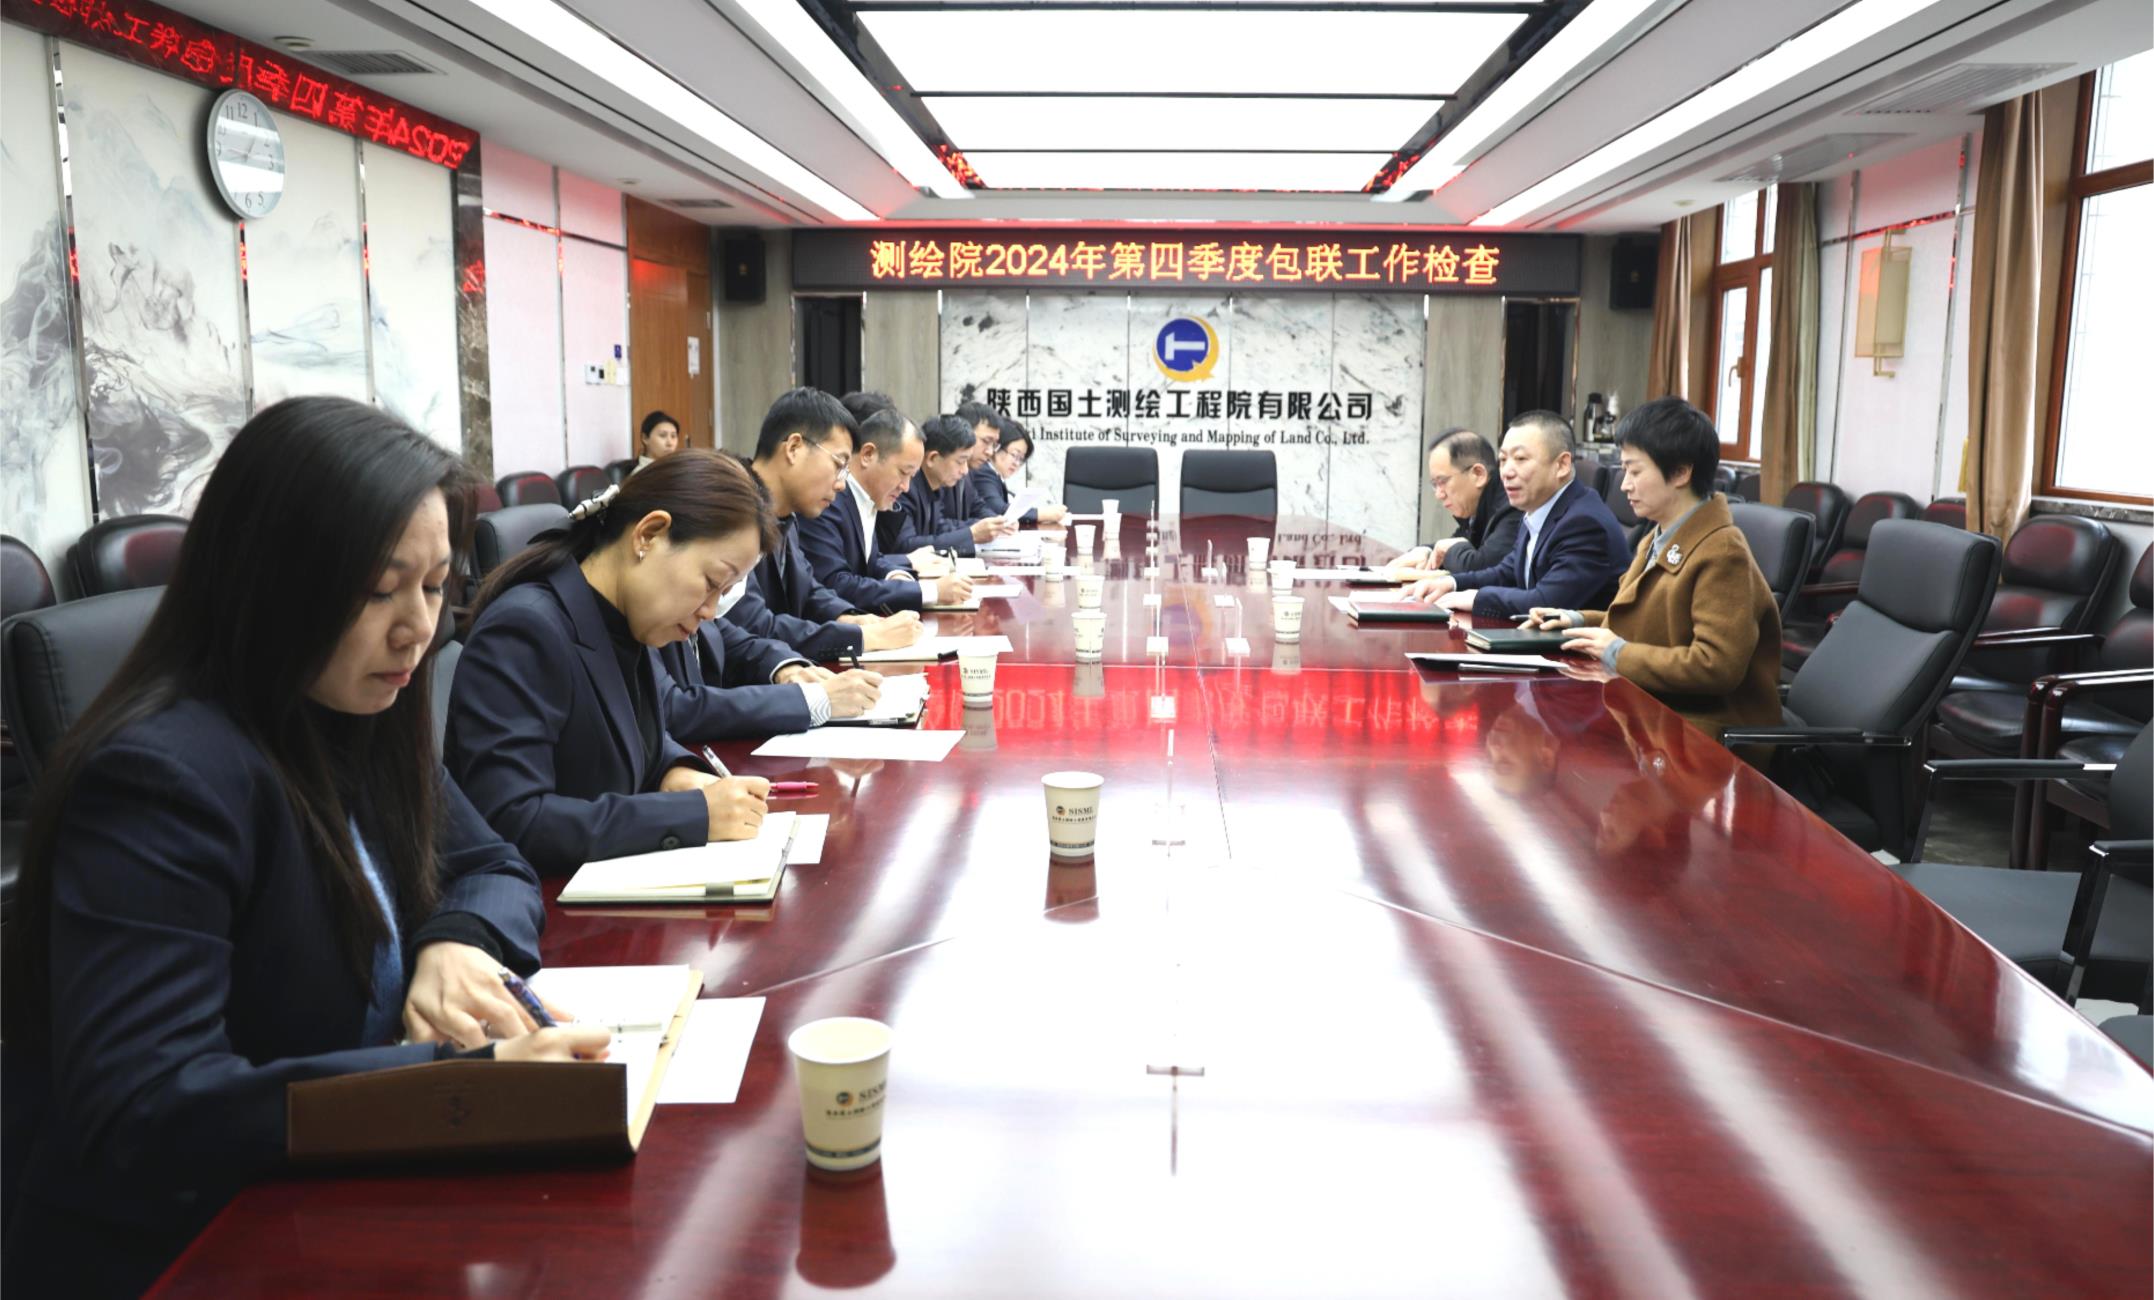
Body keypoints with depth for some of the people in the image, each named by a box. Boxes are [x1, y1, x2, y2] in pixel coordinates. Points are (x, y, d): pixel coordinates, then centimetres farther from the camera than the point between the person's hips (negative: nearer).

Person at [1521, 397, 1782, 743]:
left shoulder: (1721, 554, -17)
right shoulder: (1659, 541, 14)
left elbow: (1718, 666, -24)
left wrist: (1618, 653, -17)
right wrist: (1580, 621, 10)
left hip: (1705, 728, -9)